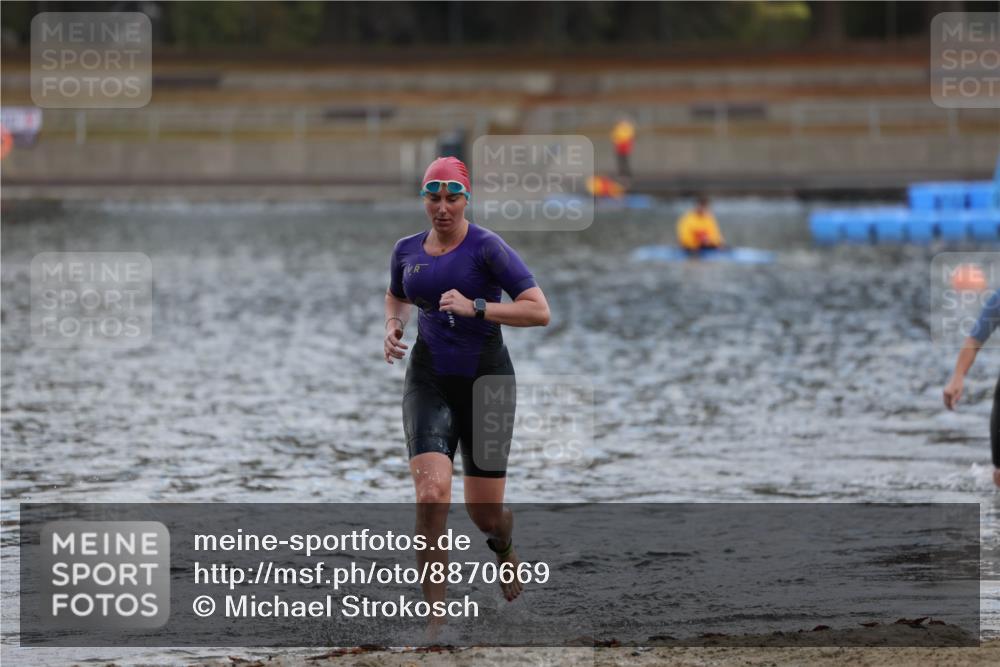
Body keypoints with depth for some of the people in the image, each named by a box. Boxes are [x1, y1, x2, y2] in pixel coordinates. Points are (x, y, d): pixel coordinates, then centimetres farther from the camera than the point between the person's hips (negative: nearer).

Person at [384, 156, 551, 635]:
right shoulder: (407, 250, 5)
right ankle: (435, 617, -16)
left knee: (484, 512, 6)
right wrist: (393, 326, 6)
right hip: (429, 381, 2)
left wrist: (475, 308, -26)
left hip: (486, 379, -2)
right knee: (431, 495, -20)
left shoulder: (487, 248, -11)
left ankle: (504, 549, 46)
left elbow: (539, 311, -17)